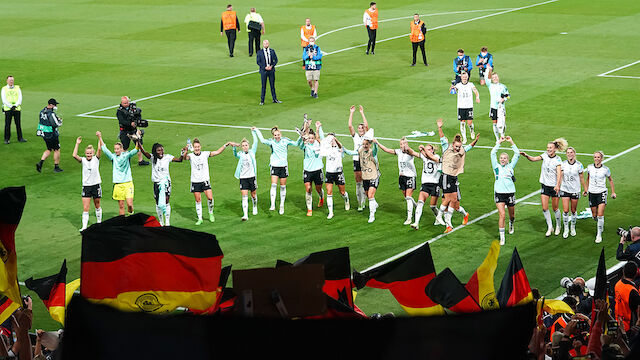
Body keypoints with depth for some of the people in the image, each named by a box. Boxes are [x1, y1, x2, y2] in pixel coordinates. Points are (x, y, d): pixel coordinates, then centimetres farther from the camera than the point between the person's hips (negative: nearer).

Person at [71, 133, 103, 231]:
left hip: (96, 185, -1)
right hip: (86, 186, 1)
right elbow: (74, 155, -17)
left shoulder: (96, 159, -2)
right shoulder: (83, 160, 0)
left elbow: (99, 149, -18)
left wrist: (99, 138, -24)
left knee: (97, 206, 15)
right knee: (85, 208, -5)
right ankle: (84, 227, -7)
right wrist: (77, 144, -18)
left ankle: (99, 223, 32)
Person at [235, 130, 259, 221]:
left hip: (251, 176, 0)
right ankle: (245, 215, -10)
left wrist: (253, 132, -4)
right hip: (243, 178, 0)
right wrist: (234, 147, -29)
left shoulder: (251, 152, 0)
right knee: (244, 196, -6)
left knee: (253, 194, 14)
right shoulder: (240, 154, 3)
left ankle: (255, 207, 42)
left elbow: (255, 142, -5)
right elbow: (235, 154, -13)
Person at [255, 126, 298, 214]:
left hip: (283, 166, 1)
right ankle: (272, 205, -18)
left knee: (283, 186, 7)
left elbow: (296, 144, -1)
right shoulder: (271, 142, -3)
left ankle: (282, 206, 19)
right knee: (273, 185, -15)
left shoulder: (285, 140, -1)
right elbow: (262, 140, -18)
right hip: (274, 166, -1)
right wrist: (256, 131, -18)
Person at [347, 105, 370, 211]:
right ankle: (360, 204, 10)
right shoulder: (355, 136, 9)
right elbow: (350, 125, -1)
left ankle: (362, 203, 1)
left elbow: (367, 125, -13)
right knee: (358, 183, 5)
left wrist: (362, 113, -15)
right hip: (356, 161, 3)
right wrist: (351, 113, -7)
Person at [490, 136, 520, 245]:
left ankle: (511, 224, 50)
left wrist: (512, 142, 0)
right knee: (502, 215, -13)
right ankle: (502, 237, -10)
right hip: (499, 193, -2)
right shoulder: (496, 167, 5)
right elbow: (493, 153, -1)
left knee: (512, 214, 14)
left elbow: (517, 154, 3)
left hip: (510, 193, 2)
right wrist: (499, 143, -1)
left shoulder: (510, 166, 8)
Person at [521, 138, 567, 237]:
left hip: (554, 186, -4)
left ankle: (558, 226, 27)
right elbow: (533, 159, -5)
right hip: (544, 185, 4)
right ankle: (550, 227, 12)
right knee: (544, 208, -2)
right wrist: (526, 156, -26)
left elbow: (559, 173, -22)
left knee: (555, 208, 6)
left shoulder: (558, 159, -12)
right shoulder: (545, 155, 0)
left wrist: (557, 185, -36)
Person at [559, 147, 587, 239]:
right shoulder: (563, 164, -2)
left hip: (575, 190, -1)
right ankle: (566, 229, 8)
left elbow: (581, 178, 3)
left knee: (573, 211, 8)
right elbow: (560, 176, 5)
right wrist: (558, 187, 0)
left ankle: (573, 228, 28)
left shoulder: (579, 165, -5)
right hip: (565, 189, 1)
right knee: (565, 210, -5)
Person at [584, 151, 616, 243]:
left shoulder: (605, 169, -7)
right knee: (594, 215, 8)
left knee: (600, 215, -15)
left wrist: (613, 192, 9)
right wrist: (586, 189, 18)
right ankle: (601, 225, 42)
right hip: (592, 193, 3)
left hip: (602, 192, -3)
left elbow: (610, 180, 8)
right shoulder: (589, 167, -1)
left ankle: (599, 235, -7)